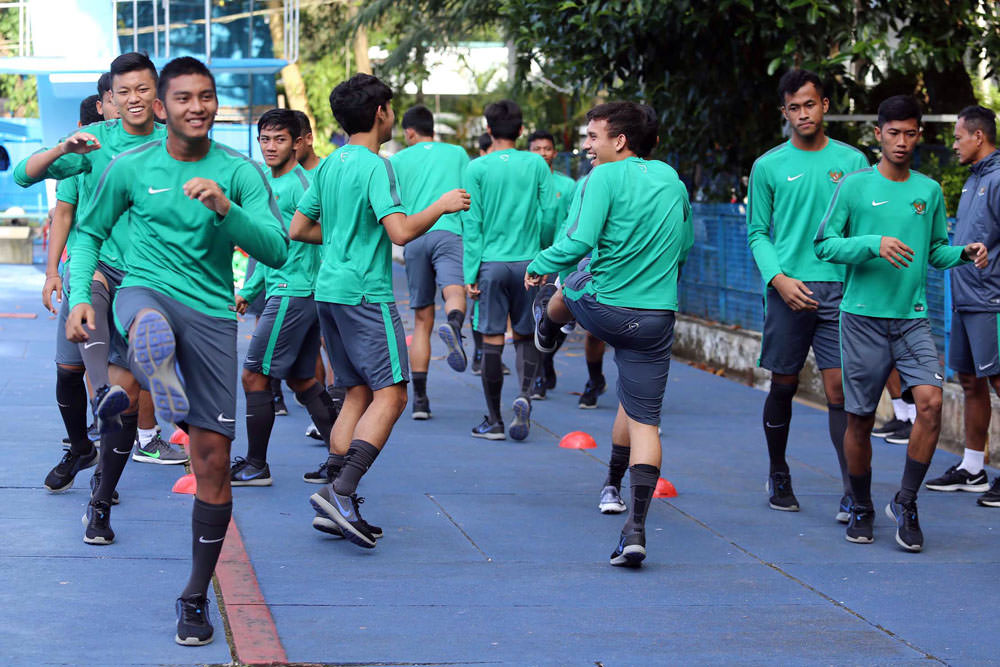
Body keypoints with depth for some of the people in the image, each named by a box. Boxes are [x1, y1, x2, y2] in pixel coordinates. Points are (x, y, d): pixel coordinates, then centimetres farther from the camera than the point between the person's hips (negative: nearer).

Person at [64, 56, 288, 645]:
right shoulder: (130, 168, 4)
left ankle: (196, 598, 15)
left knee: (213, 462, -1)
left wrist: (225, 208, -26)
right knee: (150, 333, -42)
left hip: (212, 314, 1)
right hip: (146, 292, -1)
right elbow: (91, 232, 18)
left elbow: (277, 250, -10)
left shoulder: (240, 171, 1)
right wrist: (80, 295, 3)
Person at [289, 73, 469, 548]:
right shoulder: (375, 167, -11)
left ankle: (335, 503, 5)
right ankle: (341, 491, -20)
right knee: (390, 393, -9)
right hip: (366, 292, -9)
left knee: (359, 394, 11)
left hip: (329, 291, 9)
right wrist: (442, 206, -6)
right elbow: (401, 231, -22)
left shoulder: (329, 165, 13)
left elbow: (298, 229, 17)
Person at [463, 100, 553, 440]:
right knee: (525, 336, 13)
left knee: (492, 341, 2)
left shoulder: (477, 169, -2)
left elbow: (472, 224, -3)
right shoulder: (536, 164, 2)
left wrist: (470, 274, 0)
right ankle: (524, 394, -12)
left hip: (491, 263, -1)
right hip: (528, 262, 1)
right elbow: (549, 214, 3)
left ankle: (494, 421, 5)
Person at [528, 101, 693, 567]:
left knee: (568, 287, 34)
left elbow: (579, 242, -21)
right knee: (644, 420, 4)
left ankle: (546, 327, 68)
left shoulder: (605, 178, -11)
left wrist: (538, 265, -4)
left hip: (603, 309, -3)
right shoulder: (671, 179, 10)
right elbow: (684, 243, 23)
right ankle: (635, 528, -8)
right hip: (656, 318, 3)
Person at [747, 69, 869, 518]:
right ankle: (778, 475, 27)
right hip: (788, 290, 0)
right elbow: (758, 233, 7)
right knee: (783, 386, 8)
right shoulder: (768, 166, 6)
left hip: (839, 287, 0)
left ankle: (852, 491, -8)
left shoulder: (852, 161, 8)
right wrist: (779, 278, -9)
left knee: (839, 388, -6)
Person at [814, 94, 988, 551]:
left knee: (930, 402, -17)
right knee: (860, 419, 3)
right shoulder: (854, 187, 0)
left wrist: (964, 253, -4)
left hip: (913, 317, 2)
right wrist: (873, 244, -17)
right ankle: (861, 509, 22)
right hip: (863, 318, -2)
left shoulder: (929, 191, 10)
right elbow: (824, 245, -3)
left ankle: (905, 503, -3)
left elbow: (935, 251, 17)